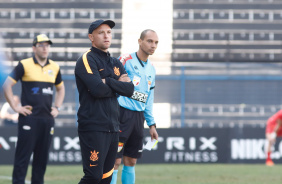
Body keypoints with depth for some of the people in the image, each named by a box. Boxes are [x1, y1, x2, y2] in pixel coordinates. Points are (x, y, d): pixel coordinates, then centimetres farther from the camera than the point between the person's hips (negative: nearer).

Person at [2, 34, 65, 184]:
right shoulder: (24, 65, -2)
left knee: (42, 157, 6)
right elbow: (7, 85, -3)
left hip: (47, 118, 5)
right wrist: (15, 107, -7)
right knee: (23, 156, -6)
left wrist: (57, 107, 17)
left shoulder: (54, 67, 13)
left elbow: (60, 88, 29)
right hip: (29, 117, -5)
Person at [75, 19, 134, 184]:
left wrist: (108, 82, -8)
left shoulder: (116, 63, 18)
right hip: (93, 127, -8)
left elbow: (130, 89, 4)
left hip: (113, 127, 8)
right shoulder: (87, 59, -5)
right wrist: (118, 85, -1)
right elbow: (97, 90, -18)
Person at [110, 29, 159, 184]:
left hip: (139, 116, 7)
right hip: (122, 113, -7)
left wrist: (151, 123, 20)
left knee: (131, 161, 9)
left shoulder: (151, 69, 17)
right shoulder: (126, 61, -6)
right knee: (115, 161, -8)